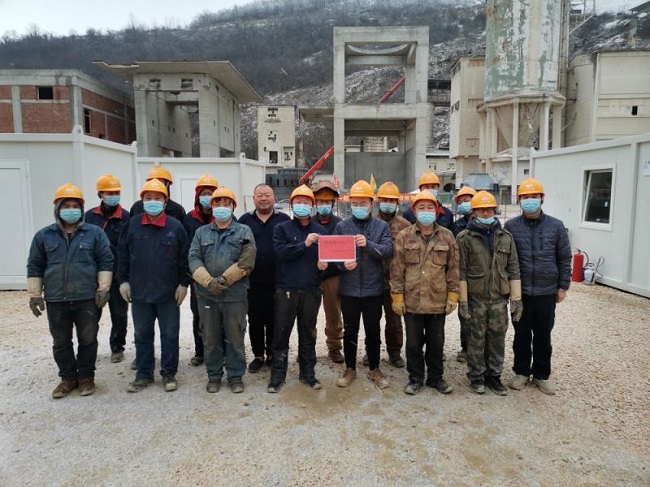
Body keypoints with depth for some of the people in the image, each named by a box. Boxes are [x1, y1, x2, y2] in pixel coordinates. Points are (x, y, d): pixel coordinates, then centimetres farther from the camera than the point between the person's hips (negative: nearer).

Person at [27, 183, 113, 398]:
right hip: (56, 300, 2)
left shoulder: (95, 233, 1)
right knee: (61, 342, 12)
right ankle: (68, 378, 27)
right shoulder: (44, 235, 6)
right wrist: (35, 295, 4)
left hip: (87, 299, -2)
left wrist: (103, 289, -8)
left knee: (88, 339, 8)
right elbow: (35, 267, 9)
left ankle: (86, 376, 23)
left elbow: (105, 262, -1)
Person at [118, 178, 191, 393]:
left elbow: (184, 257, -1)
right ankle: (144, 374, 26)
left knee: (169, 334, 8)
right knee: (142, 335, 13)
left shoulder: (175, 226, -4)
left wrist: (184, 283, -4)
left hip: (169, 293, -2)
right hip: (139, 292, 2)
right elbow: (122, 254, 6)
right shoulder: (132, 224, 0)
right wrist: (123, 280, 3)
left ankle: (169, 374, 22)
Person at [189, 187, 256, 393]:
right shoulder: (201, 232, 10)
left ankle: (236, 376, 21)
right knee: (210, 338, 11)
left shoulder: (244, 232, 2)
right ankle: (214, 376, 26)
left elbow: (246, 262, -8)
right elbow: (194, 260, 0)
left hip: (235, 295, -2)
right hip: (207, 294, 2)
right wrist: (209, 282, -15)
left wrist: (224, 280, -12)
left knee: (235, 337, 6)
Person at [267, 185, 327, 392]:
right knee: (281, 333, 5)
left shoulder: (320, 230, 9)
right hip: (286, 289, -2)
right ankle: (277, 374, 16)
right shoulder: (282, 228, 2)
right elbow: (281, 252, -13)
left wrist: (323, 264, -7)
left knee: (308, 334, 12)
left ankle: (307, 373, 25)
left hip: (311, 290, 2)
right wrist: (304, 244, -20)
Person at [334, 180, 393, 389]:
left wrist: (368, 244, -28)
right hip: (349, 289, 0)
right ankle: (350, 369, 27)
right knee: (350, 331, 11)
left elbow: (388, 250, -11)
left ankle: (374, 369, 28)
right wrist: (343, 264, -21)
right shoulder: (341, 226, 2)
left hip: (373, 289, 0)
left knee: (373, 331, 12)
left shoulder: (382, 226, 2)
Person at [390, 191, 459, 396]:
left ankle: (436, 377, 32)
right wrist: (397, 296, -6)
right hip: (412, 300, -1)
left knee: (436, 342, 14)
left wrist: (453, 295, 0)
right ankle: (415, 378, 27)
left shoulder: (447, 236, 2)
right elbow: (397, 269, -3)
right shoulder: (404, 236, -2)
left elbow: (453, 269, 4)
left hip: (438, 301, 1)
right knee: (414, 343, 11)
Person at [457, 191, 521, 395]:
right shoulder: (465, 238, -4)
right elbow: (461, 271, -6)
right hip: (476, 298, -3)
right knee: (476, 338, 7)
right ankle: (476, 376, 22)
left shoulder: (506, 237, 6)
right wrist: (463, 299, -10)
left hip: (499, 298, 3)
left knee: (497, 338, 10)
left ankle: (494, 376, 26)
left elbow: (513, 270, 7)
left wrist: (516, 298, 2)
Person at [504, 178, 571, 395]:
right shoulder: (511, 226, -2)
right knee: (522, 335, 11)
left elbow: (564, 259, 4)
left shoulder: (556, 226, 0)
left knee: (543, 336, 12)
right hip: (520, 292, 0)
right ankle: (521, 372, 27)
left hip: (547, 292, 1)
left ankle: (541, 375, 27)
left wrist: (563, 286, 2)